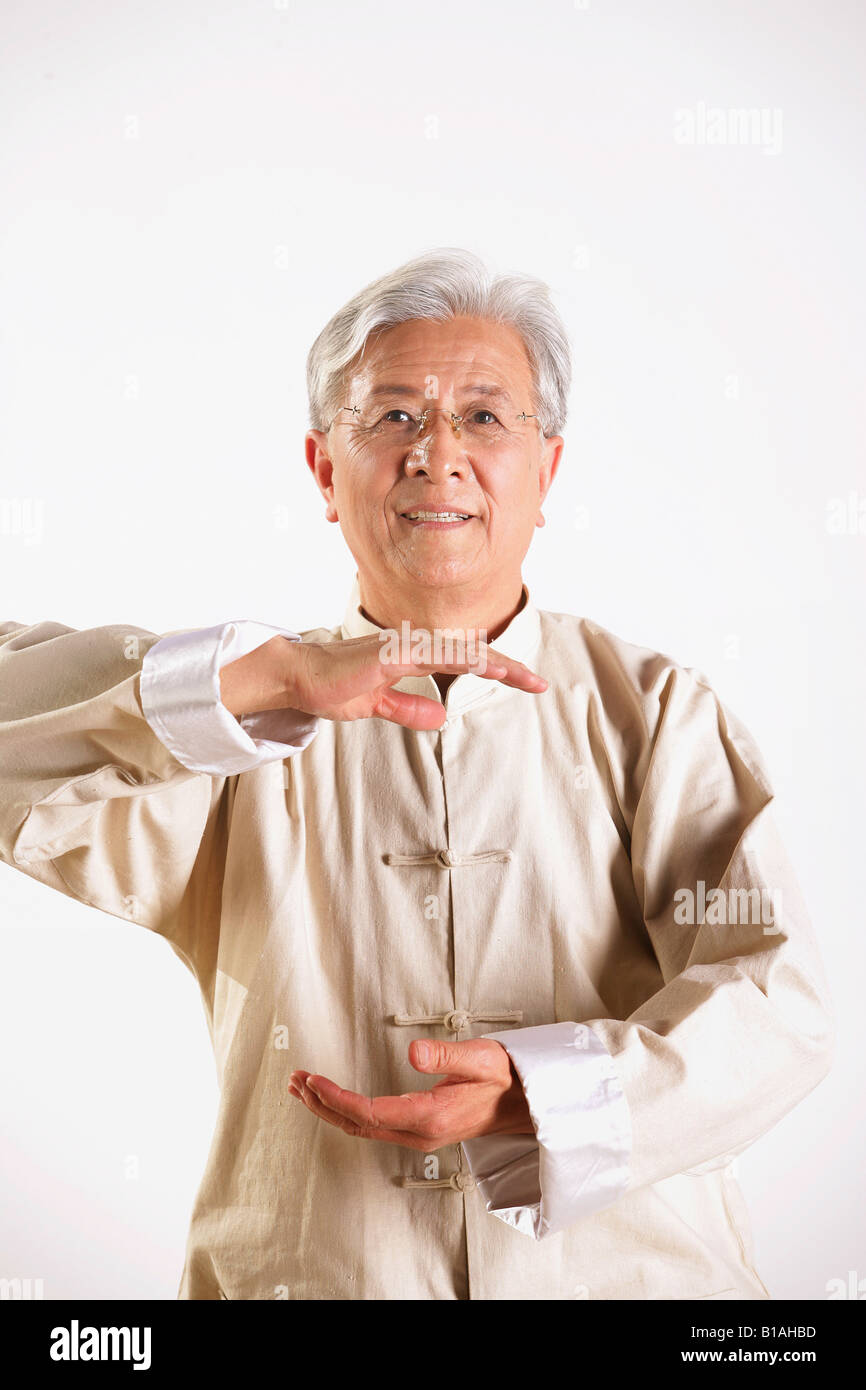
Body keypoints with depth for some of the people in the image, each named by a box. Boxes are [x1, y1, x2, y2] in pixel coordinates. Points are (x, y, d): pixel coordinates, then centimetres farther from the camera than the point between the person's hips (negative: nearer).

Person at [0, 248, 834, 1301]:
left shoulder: (655, 709, 4)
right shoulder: (246, 726, 5)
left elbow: (777, 1002, -3)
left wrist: (538, 1096, -17)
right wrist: (270, 675, -19)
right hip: (301, 1272, 0)